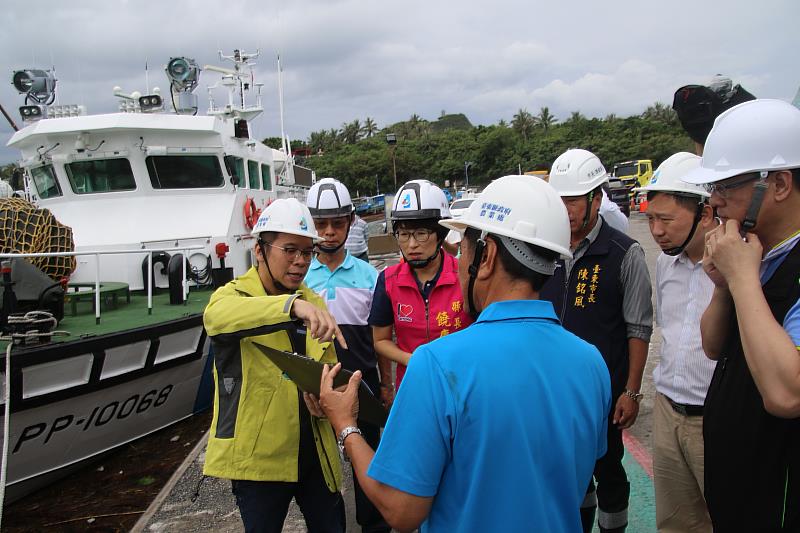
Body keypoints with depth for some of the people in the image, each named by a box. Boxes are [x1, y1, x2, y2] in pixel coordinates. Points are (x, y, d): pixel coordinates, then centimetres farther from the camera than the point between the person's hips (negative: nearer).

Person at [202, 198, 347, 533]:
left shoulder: (314, 304, 9)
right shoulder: (234, 295, -9)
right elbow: (217, 315, -35)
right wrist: (294, 304, -51)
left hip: (314, 450, 5)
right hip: (258, 456, -4)